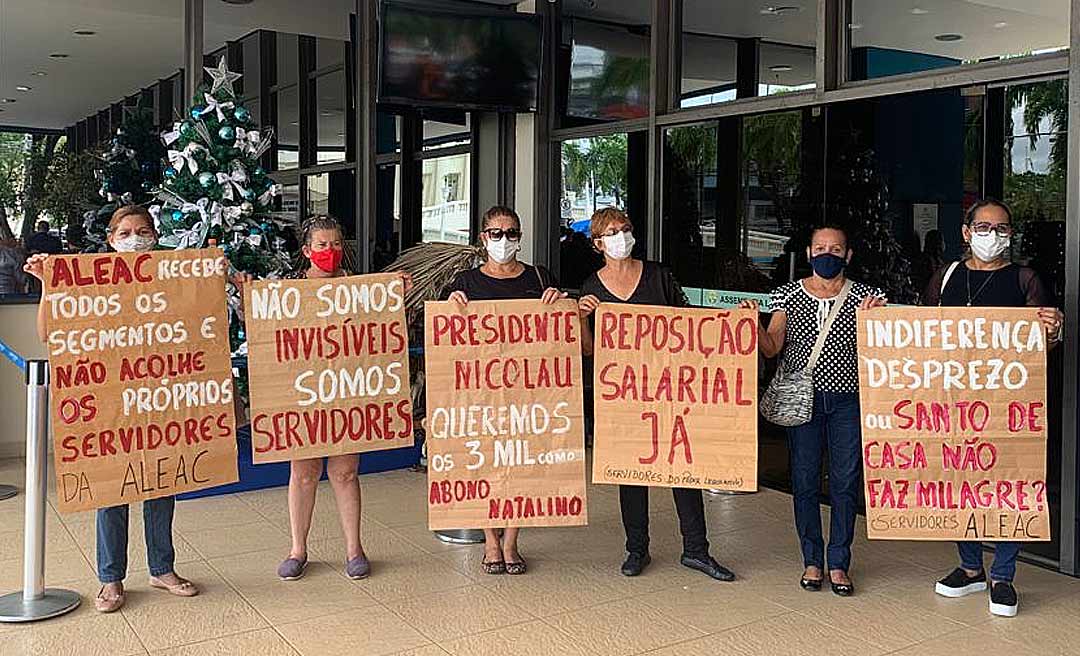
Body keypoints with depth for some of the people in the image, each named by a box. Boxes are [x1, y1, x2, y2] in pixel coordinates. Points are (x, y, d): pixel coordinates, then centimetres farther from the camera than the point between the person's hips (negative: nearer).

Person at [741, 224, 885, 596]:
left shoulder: (864, 296, 5)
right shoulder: (787, 295, 6)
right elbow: (771, 349, 0)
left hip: (848, 399, 0)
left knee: (846, 482, 3)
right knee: (804, 480, 4)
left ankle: (838, 563, 15)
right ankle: (812, 561, 18)